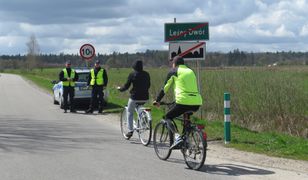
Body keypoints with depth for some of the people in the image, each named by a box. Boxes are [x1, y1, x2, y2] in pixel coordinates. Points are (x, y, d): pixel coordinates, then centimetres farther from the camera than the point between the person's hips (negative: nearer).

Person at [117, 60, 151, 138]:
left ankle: (130, 130, 6)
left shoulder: (132, 74, -7)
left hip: (135, 97, -4)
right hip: (145, 97, 4)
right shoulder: (146, 74, 5)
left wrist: (120, 88, 15)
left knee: (130, 112, 13)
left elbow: (126, 86, -5)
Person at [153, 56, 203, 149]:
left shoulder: (173, 72, 8)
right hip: (197, 102, 6)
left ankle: (177, 136, -9)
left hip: (184, 101, -6)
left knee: (168, 117, 13)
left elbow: (165, 88, 10)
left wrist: (157, 100, 22)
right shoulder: (191, 71, 25)